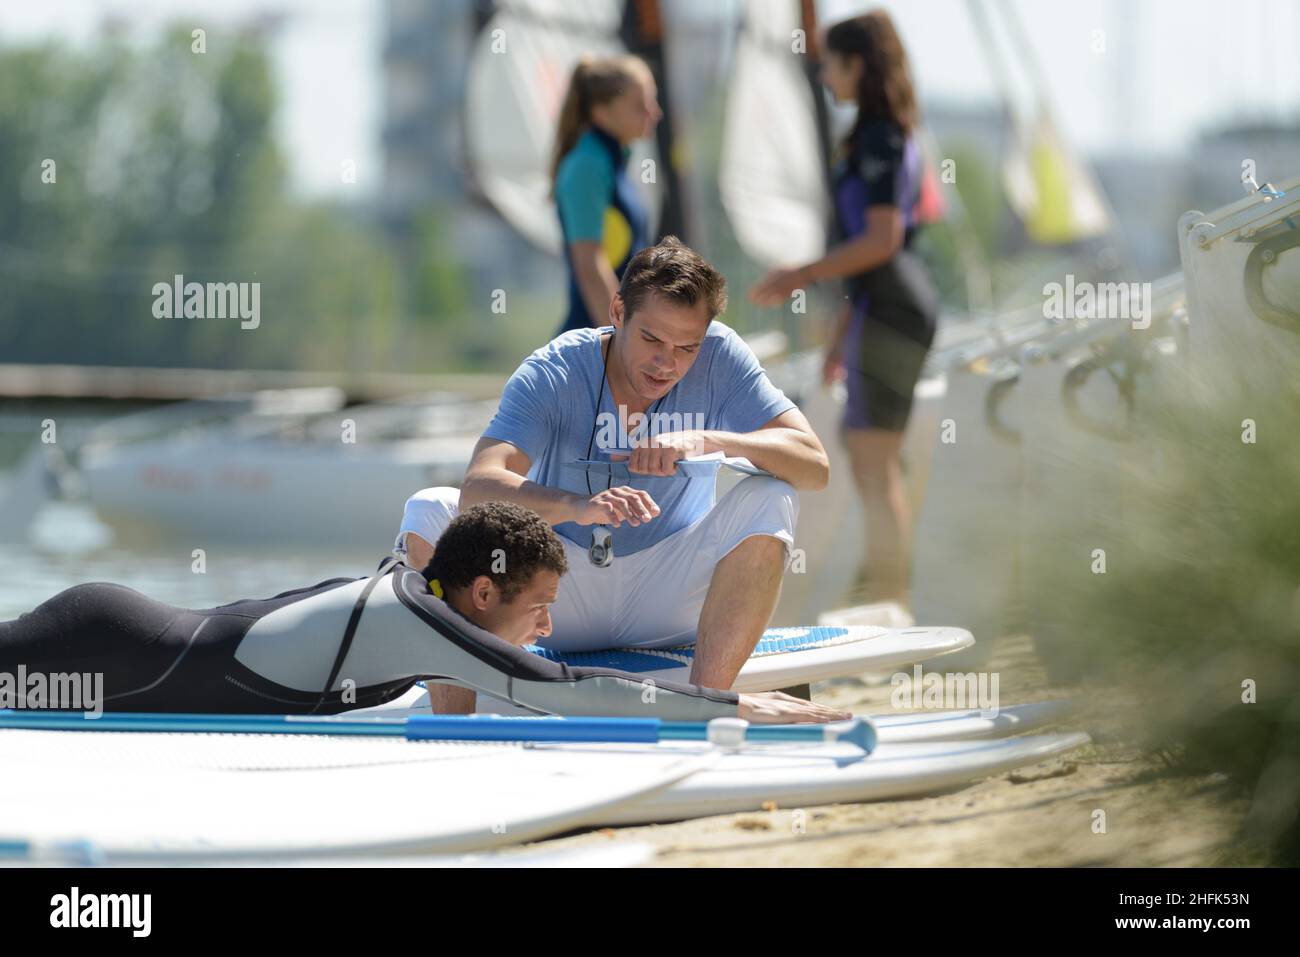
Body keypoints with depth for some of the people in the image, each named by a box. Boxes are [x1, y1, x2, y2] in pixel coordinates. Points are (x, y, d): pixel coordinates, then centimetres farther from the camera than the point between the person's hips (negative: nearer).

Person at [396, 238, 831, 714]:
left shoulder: (719, 356, -11)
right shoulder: (552, 374, -16)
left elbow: (814, 465, -17)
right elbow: (478, 487, -31)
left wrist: (711, 441, -34)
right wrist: (578, 506, -51)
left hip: (668, 603, 1)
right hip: (563, 598, -1)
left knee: (768, 499, -25)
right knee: (428, 511, -23)